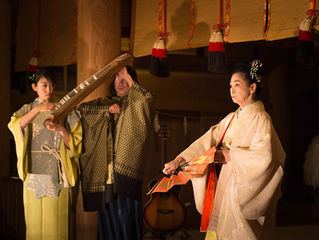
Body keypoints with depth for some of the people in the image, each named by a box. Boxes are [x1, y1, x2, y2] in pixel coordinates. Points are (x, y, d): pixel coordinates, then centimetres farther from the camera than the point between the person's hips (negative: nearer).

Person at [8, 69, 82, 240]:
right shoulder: (27, 109, 12)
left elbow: (75, 144, 3)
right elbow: (15, 126, -11)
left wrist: (61, 130, -15)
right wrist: (37, 110, -22)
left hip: (57, 176, -1)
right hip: (33, 176, 2)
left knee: (56, 224, -3)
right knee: (34, 223, 2)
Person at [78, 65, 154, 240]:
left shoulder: (136, 105, 8)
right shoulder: (104, 103, 21)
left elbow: (147, 99, -14)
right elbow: (83, 108, 7)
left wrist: (128, 77, -8)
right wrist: (107, 109, -5)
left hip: (126, 172, -4)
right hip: (105, 176, 4)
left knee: (125, 221, -8)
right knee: (108, 223, 6)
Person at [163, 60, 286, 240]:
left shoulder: (260, 118, -8)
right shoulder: (232, 119, 15)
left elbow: (263, 157, -19)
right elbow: (207, 141, 9)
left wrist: (229, 156, -12)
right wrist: (179, 160, -1)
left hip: (246, 191, -7)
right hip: (225, 188, 7)